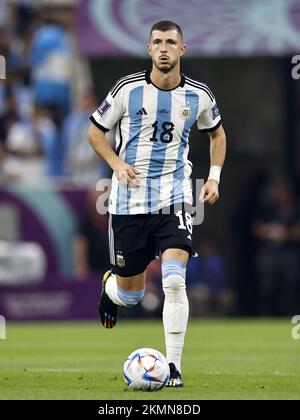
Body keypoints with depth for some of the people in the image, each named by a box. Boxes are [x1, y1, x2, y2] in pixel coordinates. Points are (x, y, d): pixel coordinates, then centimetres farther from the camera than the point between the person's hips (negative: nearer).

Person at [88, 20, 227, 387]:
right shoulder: (128, 89, -5)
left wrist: (214, 177, 8)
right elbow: (95, 131, 7)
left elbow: (217, 133, 21)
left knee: (175, 282, -18)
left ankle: (173, 366, -10)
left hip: (174, 199, 0)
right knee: (130, 294, 8)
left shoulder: (199, 96, 1)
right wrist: (116, 163, -9)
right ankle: (109, 287, 47)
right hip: (129, 202, 0)